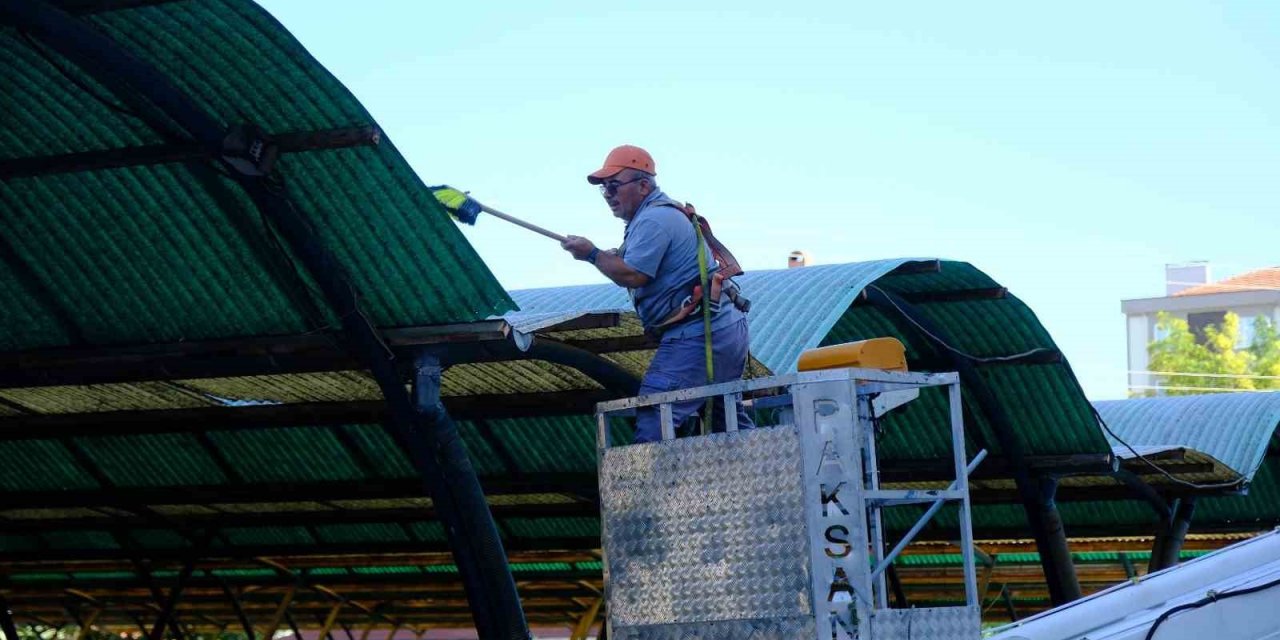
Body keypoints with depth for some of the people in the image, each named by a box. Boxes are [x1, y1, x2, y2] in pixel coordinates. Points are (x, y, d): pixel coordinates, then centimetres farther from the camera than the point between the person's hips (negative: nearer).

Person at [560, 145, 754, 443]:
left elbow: (632, 276, -19)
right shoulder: (666, 212, 21)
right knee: (728, 420, 16)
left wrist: (592, 254, -7)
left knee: (653, 421, -14)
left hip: (696, 337, -11)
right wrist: (612, 256, 9)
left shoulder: (653, 219, -12)